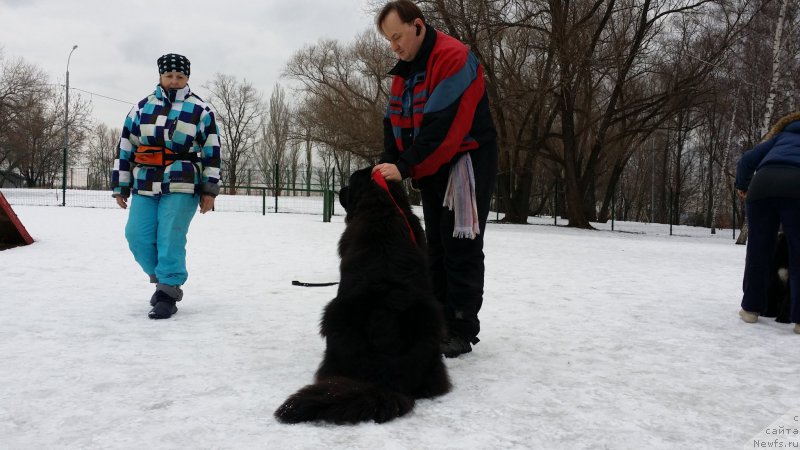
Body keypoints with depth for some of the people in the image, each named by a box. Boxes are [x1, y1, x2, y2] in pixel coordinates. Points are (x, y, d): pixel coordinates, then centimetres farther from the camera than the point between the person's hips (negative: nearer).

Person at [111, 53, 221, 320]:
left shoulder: (200, 111, 4)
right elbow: (125, 149, 13)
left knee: (170, 239, -10)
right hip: (144, 187, 4)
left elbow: (212, 152, 2)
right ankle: (162, 277, 23)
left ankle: (168, 293, 1)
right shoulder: (142, 108, 12)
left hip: (181, 187, -4)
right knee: (137, 237, 0)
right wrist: (120, 187, 9)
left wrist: (209, 191, -3)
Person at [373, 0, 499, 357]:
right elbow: (394, 124, 6)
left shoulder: (454, 58, -18)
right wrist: (387, 164, -11)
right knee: (436, 247, 11)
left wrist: (405, 167, -29)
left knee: (461, 248, -6)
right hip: (431, 171, 9)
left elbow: (444, 125, -27)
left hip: (466, 164, -8)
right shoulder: (404, 70, 10)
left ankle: (463, 330, 2)